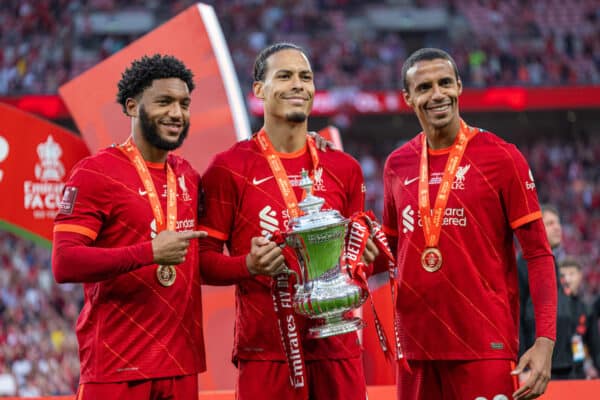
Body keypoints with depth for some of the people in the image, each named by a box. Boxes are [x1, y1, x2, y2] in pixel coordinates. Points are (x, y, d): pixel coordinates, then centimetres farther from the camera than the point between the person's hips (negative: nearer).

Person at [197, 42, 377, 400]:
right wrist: (249, 266, -20)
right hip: (266, 352, -3)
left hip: (336, 346, 4)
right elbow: (203, 259, -1)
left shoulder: (344, 169, 12)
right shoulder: (229, 169, 0)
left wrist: (362, 257, 0)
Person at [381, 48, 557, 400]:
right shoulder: (398, 165, 10)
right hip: (417, 347, 4)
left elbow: (538, 255, -5)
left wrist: (545, 341, -15)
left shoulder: (501, 156, -3)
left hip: (485, 346, -4)